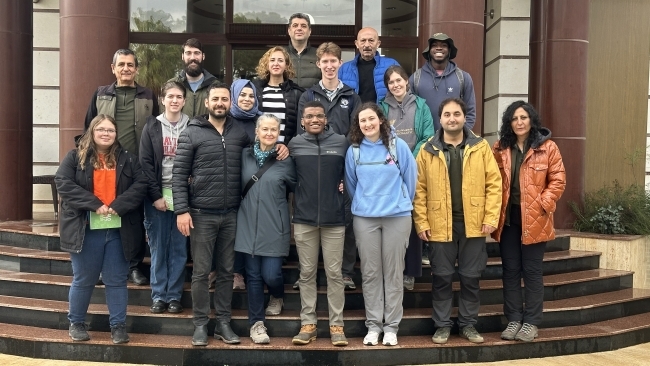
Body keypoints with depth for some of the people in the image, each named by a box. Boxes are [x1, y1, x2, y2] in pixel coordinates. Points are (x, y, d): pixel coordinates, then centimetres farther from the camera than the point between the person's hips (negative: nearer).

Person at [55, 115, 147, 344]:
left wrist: (118, 205, -17)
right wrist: (94, 204, -19)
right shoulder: (75, 157, 2)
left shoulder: (127, 159, 7)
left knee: (117, 280, 8)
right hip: (86, 229, -1)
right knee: (83, 280, 11)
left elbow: (141, 184, -3)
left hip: (118, 229, 1)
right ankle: (76, 323, 28)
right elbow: (63, 183, -10)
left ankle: (118, 325, 19)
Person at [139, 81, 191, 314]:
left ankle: (174, 296, 13)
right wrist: (156, 196, -8)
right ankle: (158, 296, 13)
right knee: (158, 247, 4)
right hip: (157, 195, 0)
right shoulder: (152, 127, 4)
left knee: (179, 248, 3)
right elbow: (145, 163, -1)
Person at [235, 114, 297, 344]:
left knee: (271, 274, -3)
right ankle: (256, 323, 16)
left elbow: (295, 190, 10)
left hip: (274, 227, -2)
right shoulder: (245, 155, 3)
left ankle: (277, 297, 31)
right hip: (248, 225, 2)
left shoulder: (285, 160, -1)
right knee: (253, 276, 4)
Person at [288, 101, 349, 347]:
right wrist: (296, 204, 7)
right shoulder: (295, 144, 4)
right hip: (303, 218, 1)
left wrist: (345, 185, -3)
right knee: (307, 273, 8)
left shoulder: (342, 142, 1)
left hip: (334, 217, -1)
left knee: (334, 273, 4)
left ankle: (337, 325, 12)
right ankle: (308, 323, 17)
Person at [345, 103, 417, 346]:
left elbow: (410, 177, 3)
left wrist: (402, 203, 11)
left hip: (397, 216, -1)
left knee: (393, 272, 5)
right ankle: (373, 325, 16)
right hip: (364, 218, 2)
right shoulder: (354, 150, 2)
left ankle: (391, 325, 14)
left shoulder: (398, 145, -4)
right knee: (370, 273, 6)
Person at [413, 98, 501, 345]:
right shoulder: (428, 150, 2)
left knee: (470, 277, 10)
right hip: (440, 225, 0)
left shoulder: (480, 147, 3)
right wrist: (421, 222, -5)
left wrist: (491, 218, -6)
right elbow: (419, 189, 0)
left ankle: (468, 324, 24)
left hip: (473, 224, 1)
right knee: (441, 278, 7)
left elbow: (494, 183, 1)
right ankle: (442, 325, 21)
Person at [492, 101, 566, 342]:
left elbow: (558, 180, -3)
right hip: (507, 216, 3)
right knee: (510, 270, 8)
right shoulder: (500, 148, 7)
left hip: (534, 218, -3)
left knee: (532, 271, 4)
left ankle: (531, 322, 14)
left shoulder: (547, 147, -2)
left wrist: (542, 204, -12)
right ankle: (514, 319, 18)